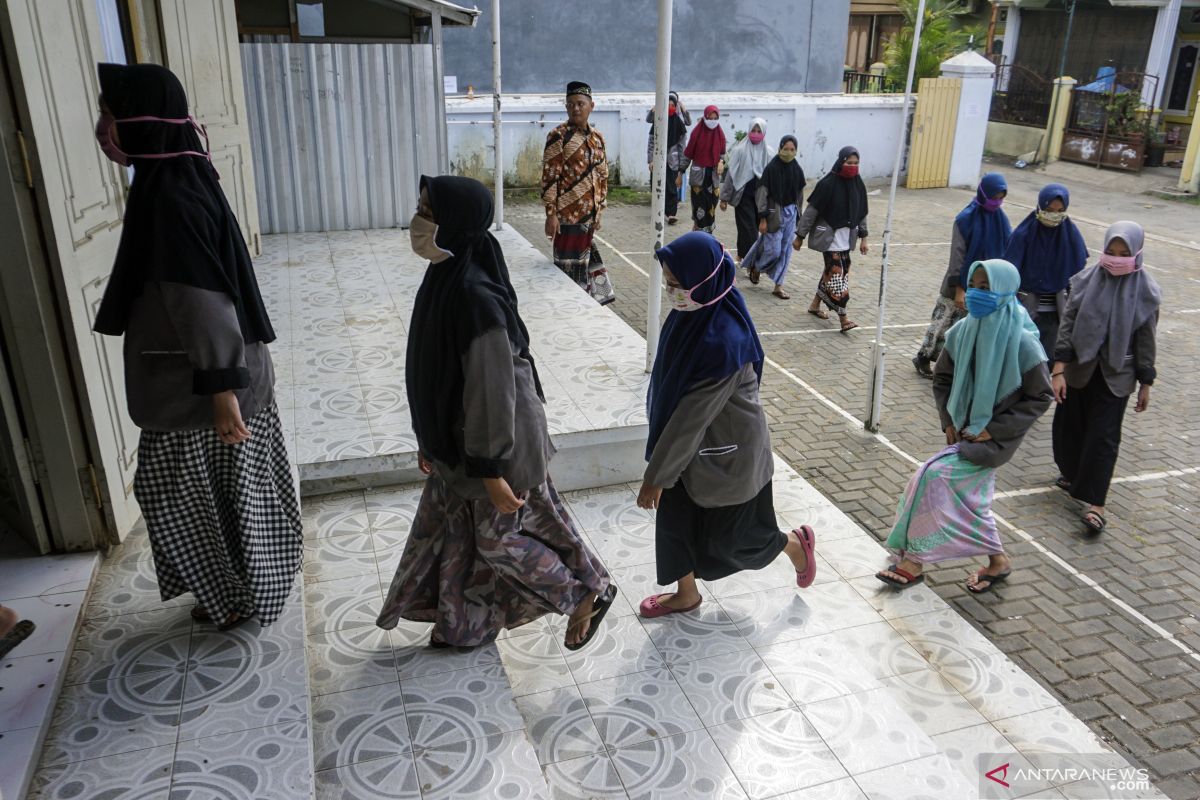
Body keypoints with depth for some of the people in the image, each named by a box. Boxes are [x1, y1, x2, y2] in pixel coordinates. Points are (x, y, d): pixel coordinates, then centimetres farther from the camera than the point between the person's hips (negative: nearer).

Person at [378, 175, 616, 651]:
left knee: (499, 536, 11)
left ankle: (589, 593, 32)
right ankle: (464, 624, 43)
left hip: (493, 442, -9)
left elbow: (492, 389, -27)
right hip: (458, 440, 9)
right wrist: (429, 440, 17)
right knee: (451, 527, 21)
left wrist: (492, 472, -21)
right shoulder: (444, 279, -1)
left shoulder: (476, 297, -30)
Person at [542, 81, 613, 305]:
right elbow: (549, 177, -13)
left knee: (584, 264, 14)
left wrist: (599, 211, 13)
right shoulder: (559, 136, -10)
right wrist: (551, 214, -17)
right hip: (567, 215, -6)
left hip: (589, 215, 6)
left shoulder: (597, 137, 9)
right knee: (569, 268, 0)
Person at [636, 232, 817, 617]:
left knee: (728, 535, 14)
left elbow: (695, 414, -29)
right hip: (693, 439, 7)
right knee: (675, 515, 17)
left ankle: (797, 544, 42)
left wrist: (656, 475, -21)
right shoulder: (693, 312, -9)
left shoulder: (722, 340, -35)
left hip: (727, 451, -7)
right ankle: (686, 594, 39)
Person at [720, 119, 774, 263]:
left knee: (754, 228, 11)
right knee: (748, 229, -5)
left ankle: (742, 256, 28)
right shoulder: (739, 150, -6)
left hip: (761, 197, 3)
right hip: (743, 195, -3)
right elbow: (731, 174, -2)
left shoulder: (769, 152, 0)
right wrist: (724, 197, -1)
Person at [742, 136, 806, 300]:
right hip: (774, 214, -5)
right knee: (773, 249, -5)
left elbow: (800, 195, 13)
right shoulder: (771, 168, -11)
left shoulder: (797, 170, 5)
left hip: (790, 213, 5)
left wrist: (797, 216, 13)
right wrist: (763, 218, -14)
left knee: (785, 251, 5)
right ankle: (756, 267, 26)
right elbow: (762, 194, -11)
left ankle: (778, 286, 11)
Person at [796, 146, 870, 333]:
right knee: (838, 274, -9)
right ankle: (843, 319, -8)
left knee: (831, 271, 14)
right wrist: (800, 236, -11)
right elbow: (811, 210, -12)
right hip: (830, 236, -6)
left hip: (847, 237, 6)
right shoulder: (828, 183, -15)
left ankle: (815, 304, 31)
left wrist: (863, 237, 10)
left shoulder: (858, 185, 2)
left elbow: (862, 213, 11)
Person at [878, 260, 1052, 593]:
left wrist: (993, 430, -14)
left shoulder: (1022, 343, -20)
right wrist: (949, 422, 1)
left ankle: (915, 561, -1)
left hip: (994, 438, -6)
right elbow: (942, 378, 9)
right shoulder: (963, 332, -5)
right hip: (964, 430, 6)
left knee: (934, 477, -15)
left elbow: (1040, 397, -11)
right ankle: (997, 562, 34)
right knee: (971, 498, 12)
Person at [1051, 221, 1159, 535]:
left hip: (1116, 375, -2)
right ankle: (1073, 473, 40)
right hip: (1080, 368, 2)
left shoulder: (1145, 291, -7)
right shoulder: (1087, 280, -6)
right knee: (1069, 425, 13)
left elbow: (1145, 340, -2)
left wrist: (1145, 384, 1)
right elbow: (1067, 324, -6)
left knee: (1103, 436, -3)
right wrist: (1058, 370, -12)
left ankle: (1095, 503, 0)